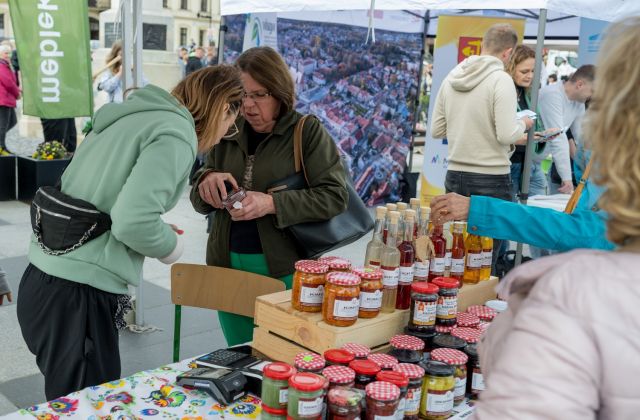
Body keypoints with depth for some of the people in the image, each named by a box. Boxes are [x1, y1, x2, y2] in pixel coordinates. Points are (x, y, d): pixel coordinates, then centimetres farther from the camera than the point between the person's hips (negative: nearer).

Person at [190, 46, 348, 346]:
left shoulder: (307, 132, -5)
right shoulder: (229, 132, 8)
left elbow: (334, 196, -13)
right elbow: (199, 204, 13)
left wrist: (272, 204, -23)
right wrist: (207, 181, -10)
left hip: (283, 269, -4)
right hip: (228, 265, 5)